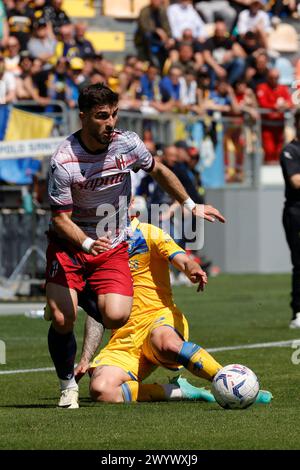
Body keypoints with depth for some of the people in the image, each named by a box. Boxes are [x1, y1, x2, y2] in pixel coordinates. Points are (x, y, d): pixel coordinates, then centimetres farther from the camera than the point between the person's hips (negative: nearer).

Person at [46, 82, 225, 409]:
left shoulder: (128, 144, -8)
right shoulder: (63, 161, -20)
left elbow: (158, 171, 13)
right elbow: (61, 217, -16)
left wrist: (191, 205, 17)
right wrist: (87, 243, -34)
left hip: (113, 247, 2)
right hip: (68, 246, -2)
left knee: (116, 317, -19)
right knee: (62, 319, -17)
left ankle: (97, 307, 19)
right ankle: (68, 386, 8)